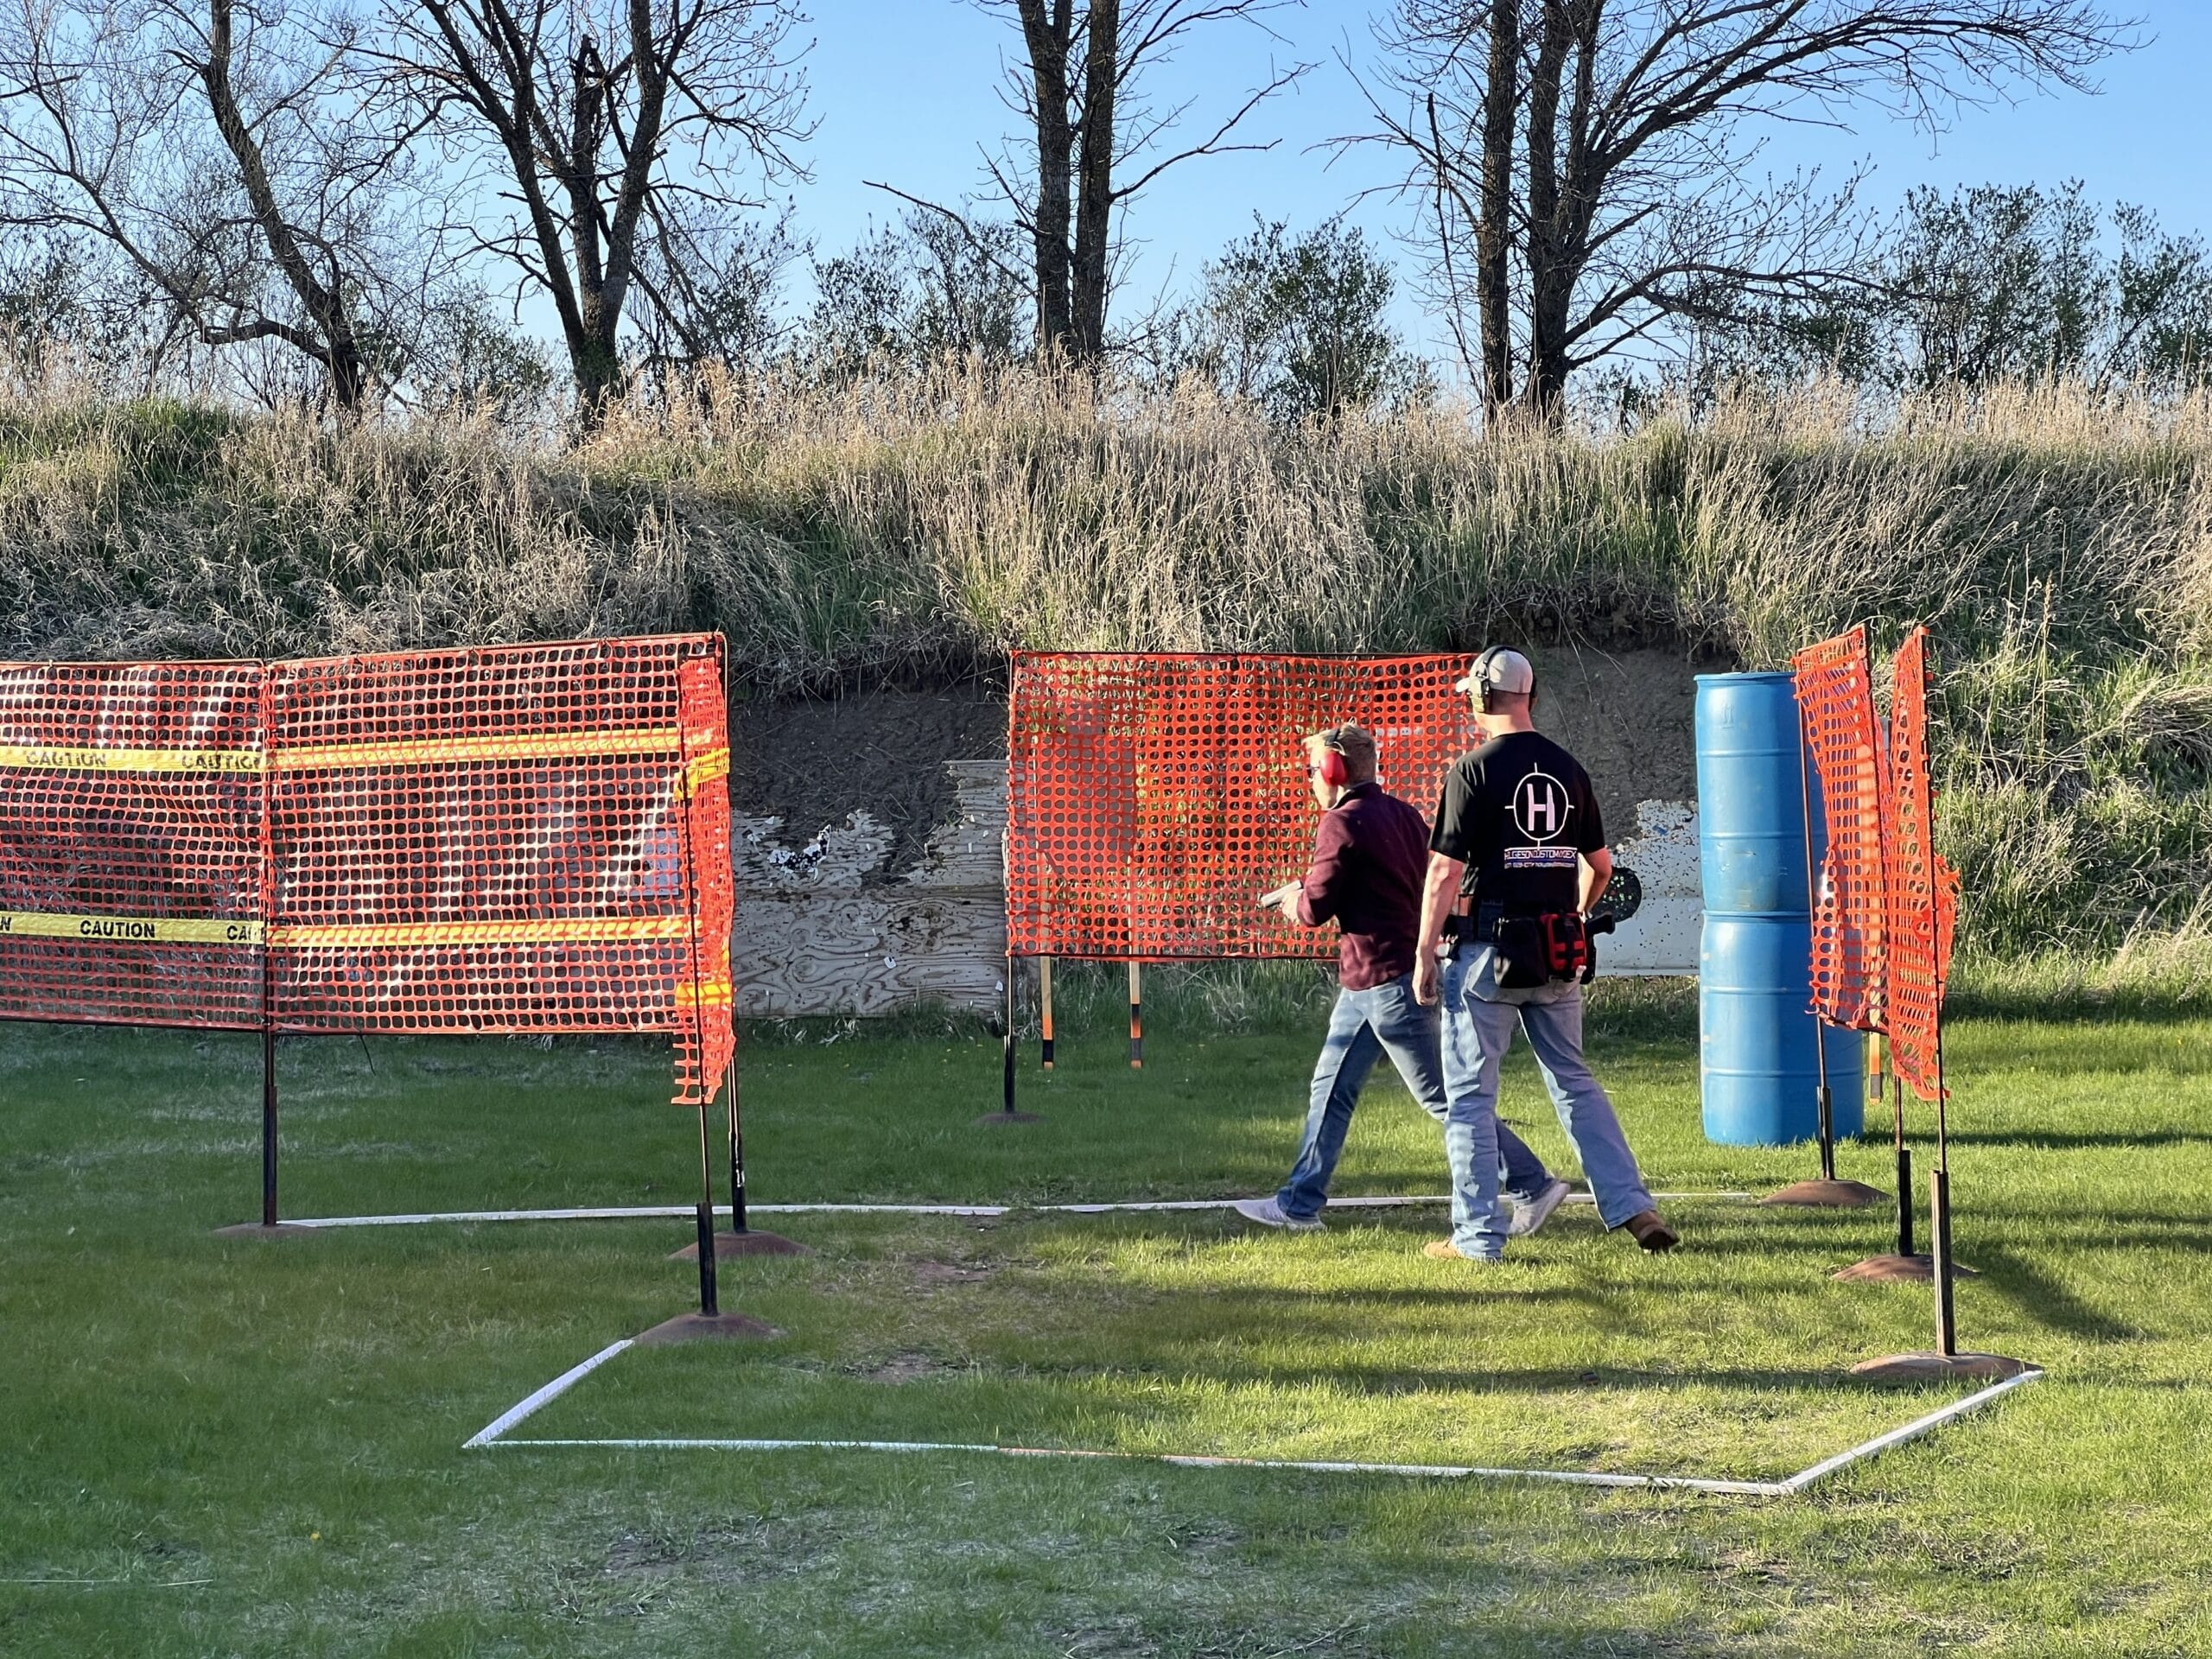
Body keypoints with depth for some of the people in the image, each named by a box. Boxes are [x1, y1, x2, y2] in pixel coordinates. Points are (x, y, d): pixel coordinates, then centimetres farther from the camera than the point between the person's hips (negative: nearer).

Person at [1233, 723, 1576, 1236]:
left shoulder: (1341, 823, -16)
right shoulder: (1403, 814, 11)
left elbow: (1315, 909, -16)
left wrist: (1288, 898, 9)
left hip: (1387, 983, -10)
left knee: (1443, 1099, -5)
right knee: (1331, 1088, 14)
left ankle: (1533, 1186, -1)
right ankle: (1300, 1203, 20)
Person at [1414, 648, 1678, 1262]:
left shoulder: (1474, 769, -10)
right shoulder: (1569, 768, 7)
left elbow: (1445, 873, -13)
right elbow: (1600, 866, 13)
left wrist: (1425, 955, -7)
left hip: (1486, 954, -5)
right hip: (1557, 957, 6)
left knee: (1470, 1094, 3)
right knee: (1574, 1083, 15)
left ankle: (1478, 1235, 4)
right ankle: (1632, 1208, 8)